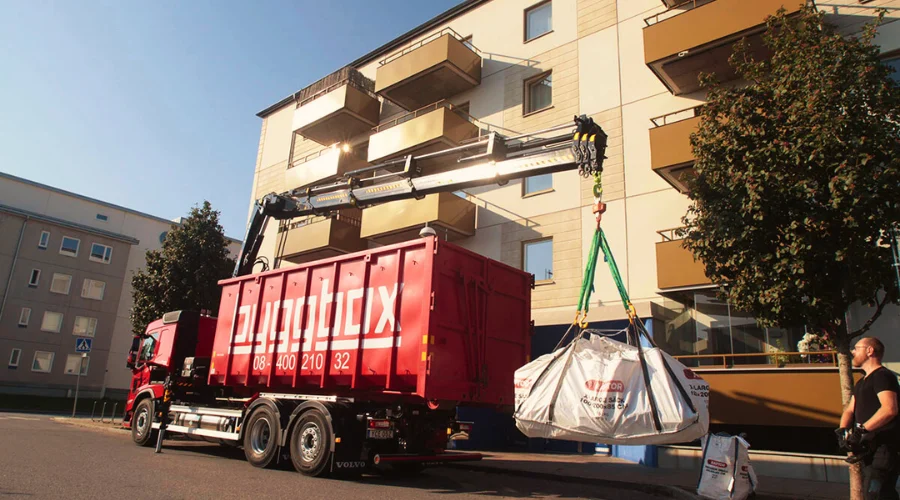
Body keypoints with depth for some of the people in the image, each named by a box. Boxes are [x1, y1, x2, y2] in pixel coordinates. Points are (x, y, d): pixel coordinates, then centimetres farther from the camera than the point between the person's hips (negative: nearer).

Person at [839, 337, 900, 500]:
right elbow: (850, 410, 15)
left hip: (884, 448, -10)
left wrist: (862, 430, -27)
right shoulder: (861, 383, 20)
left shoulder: (883, 376, -11)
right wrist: (843, 430, -4)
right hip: (869, 448, 10)